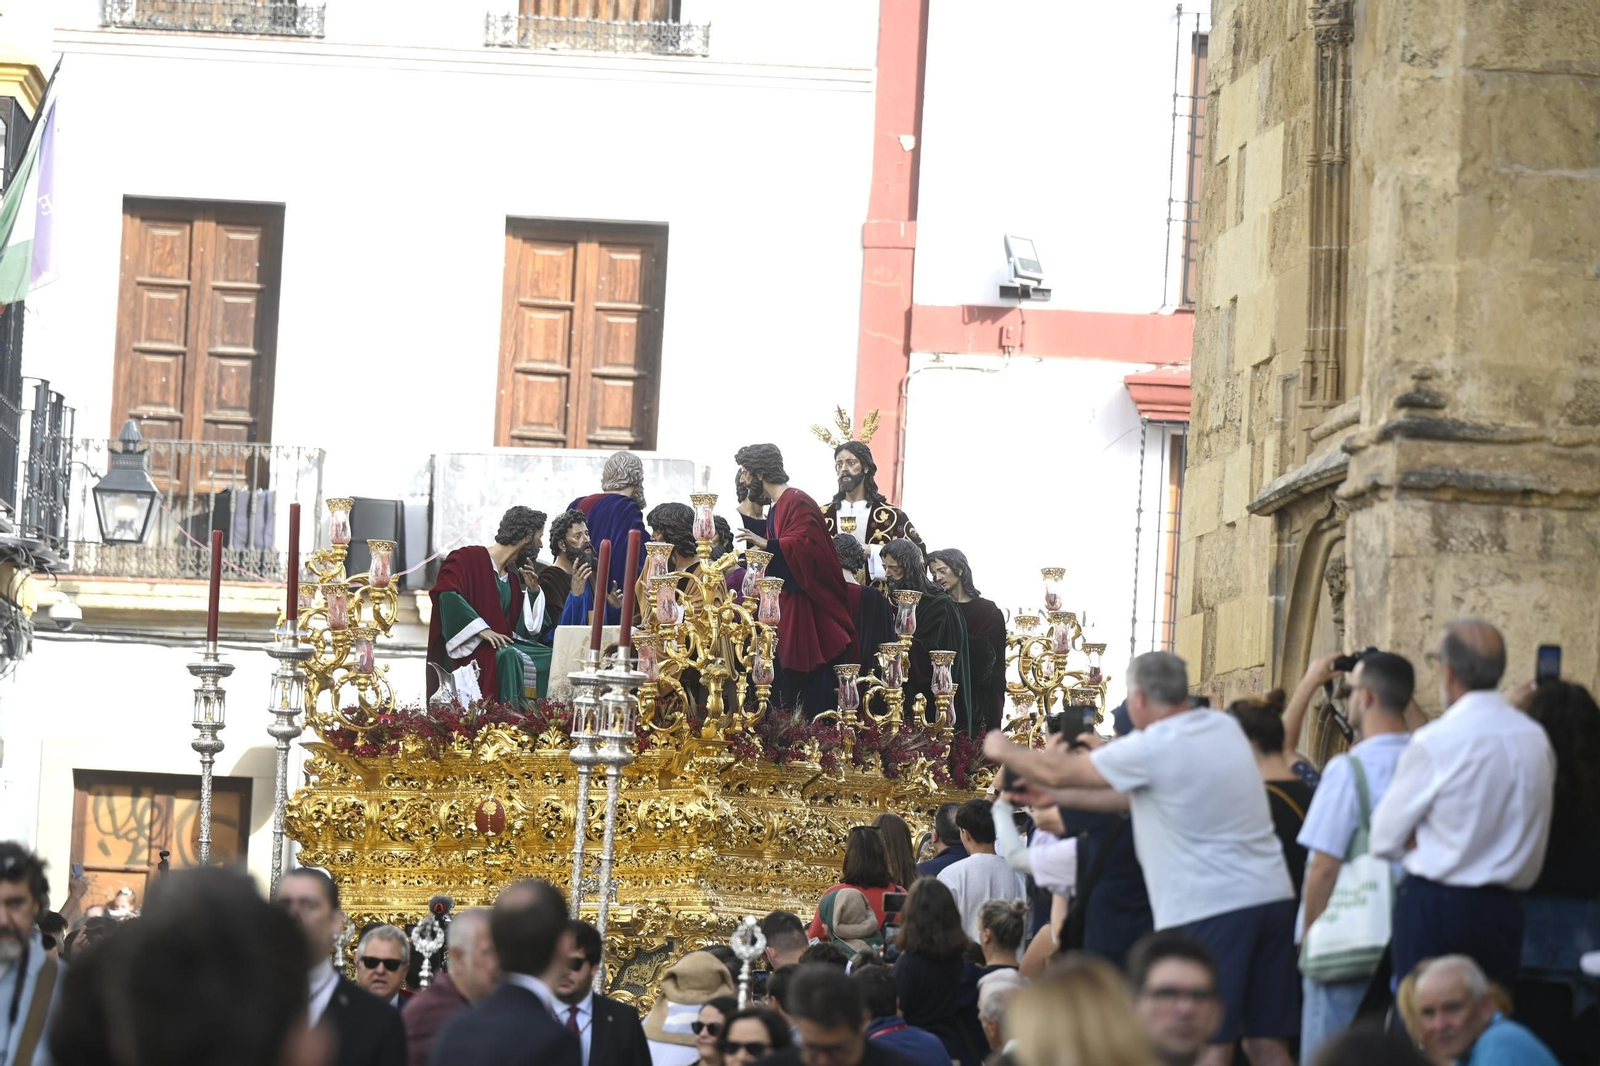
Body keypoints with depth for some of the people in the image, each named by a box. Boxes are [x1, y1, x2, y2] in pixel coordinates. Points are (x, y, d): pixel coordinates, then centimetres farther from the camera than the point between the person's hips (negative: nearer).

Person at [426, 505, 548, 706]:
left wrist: (533, 590, 4)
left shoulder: (512, 575, 17)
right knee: (507, 657, -35)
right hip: (470, 648, -8)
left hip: (503, 642, 8)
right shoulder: (469, 558, -6)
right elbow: (447, 594, -21)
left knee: (550, 658, -10)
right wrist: (481, 629, -26)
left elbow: (523, 627, 16)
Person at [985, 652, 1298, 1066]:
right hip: (1272, 895, 8)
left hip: (1209, 908, -8)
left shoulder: (1151, 748, -11)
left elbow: (1059, 771, 2)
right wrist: (1057, 796, 29)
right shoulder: (1224, 728, 14)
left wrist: (1003, 750, 22)